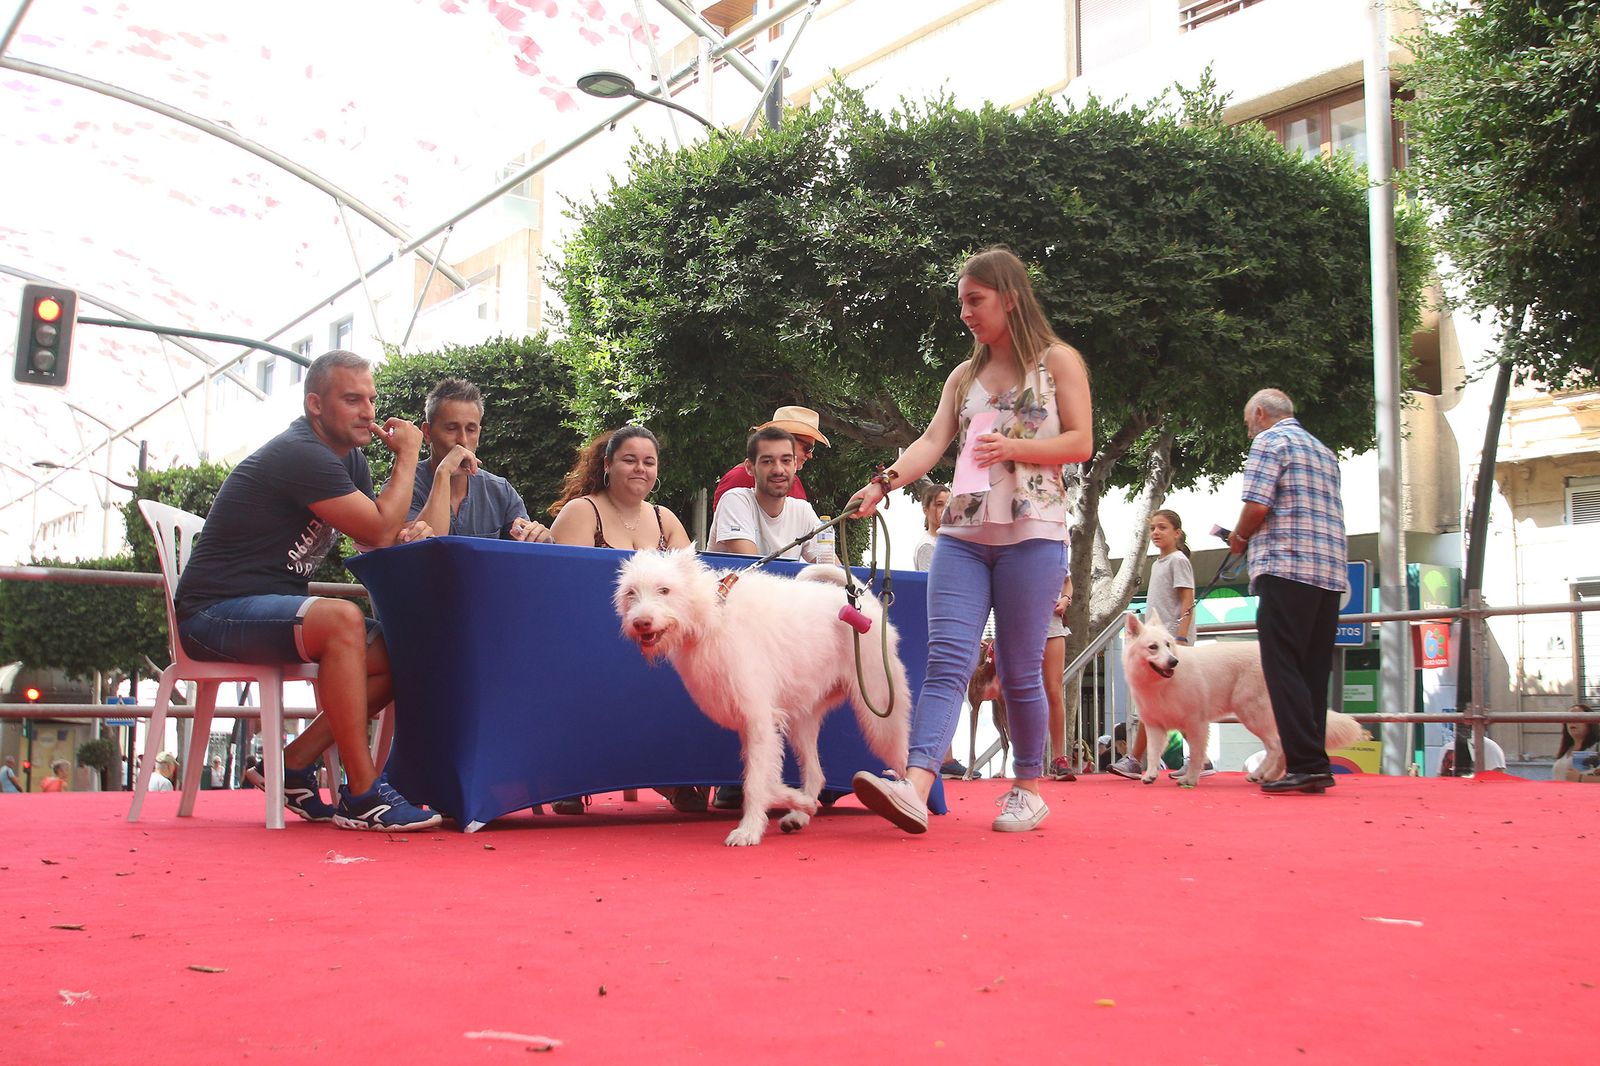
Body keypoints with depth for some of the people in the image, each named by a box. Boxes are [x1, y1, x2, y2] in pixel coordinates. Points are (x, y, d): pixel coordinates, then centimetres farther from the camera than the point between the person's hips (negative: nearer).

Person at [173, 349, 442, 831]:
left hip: (273, 610, 10)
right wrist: (407, 456, -8)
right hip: (216, 613, -9)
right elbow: (379, 529, -20)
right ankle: (361, 795, -31)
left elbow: (383, 538, 14)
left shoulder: (347, 457, 12)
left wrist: (411, 535, -10)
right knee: (341, 619, -36)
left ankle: (294, 766, 3)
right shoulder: (301, 454, -18)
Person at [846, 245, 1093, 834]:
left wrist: (1015, 448, -15)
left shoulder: (1058, 361, 6)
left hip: (1032, 535, -3)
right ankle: (915, 789, -25)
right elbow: (933, 441, 5)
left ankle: (1027, 791, 15)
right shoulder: (964, 376, 18)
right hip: (962, 535, 4)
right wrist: (884, 481, -13)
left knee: (1019, 670, 0)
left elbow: (1081, 443, 0)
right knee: (946, 661, -11)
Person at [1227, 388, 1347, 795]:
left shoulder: (1270, 440, 0)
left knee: (1282, 668, -8)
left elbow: (1257, 505, -12)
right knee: (1314, 671, 8)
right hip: (1330, 572, 8)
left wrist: (1239, 536, 7)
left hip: (1287, 568, -8)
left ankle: (1305, 764, -16)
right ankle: (1315, 766, 7)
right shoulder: (1323, 451, 25)